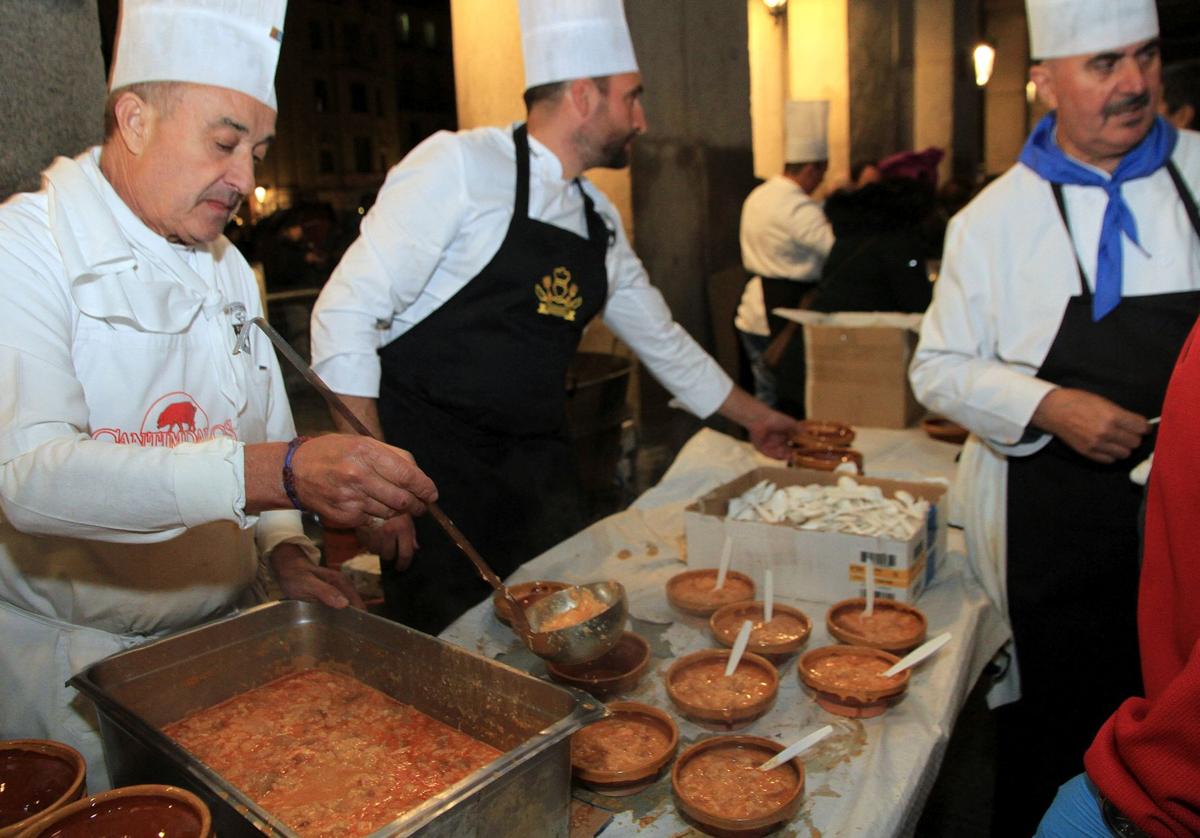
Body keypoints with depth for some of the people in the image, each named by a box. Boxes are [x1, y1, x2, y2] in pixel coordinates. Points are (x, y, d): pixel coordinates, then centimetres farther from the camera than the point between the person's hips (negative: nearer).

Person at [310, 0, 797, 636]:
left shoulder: (599, 220, 10)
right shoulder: (459, 166, -12)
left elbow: (661, 339, 23)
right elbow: (347, 315, -15)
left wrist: (751, 415, 30)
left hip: (538, 474, 7)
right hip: (432, 464, -6)